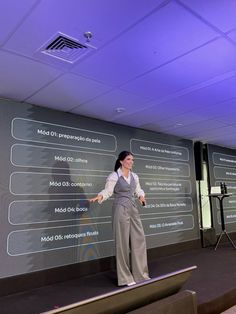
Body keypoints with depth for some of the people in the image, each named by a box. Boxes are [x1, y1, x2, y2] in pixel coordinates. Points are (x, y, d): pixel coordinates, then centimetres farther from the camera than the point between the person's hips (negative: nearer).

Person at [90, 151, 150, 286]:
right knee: (123, 242, 2)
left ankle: (140, 273, 24)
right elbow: (108, 191, -10)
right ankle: (125, 277, 16)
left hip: (133, 209, 6)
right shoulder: (114, 176, -7)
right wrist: (100, 196, -30)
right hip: (121, 209, -6)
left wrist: (141, 196, -4)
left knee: (139, 239, 8)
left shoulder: (134, 176, 10)